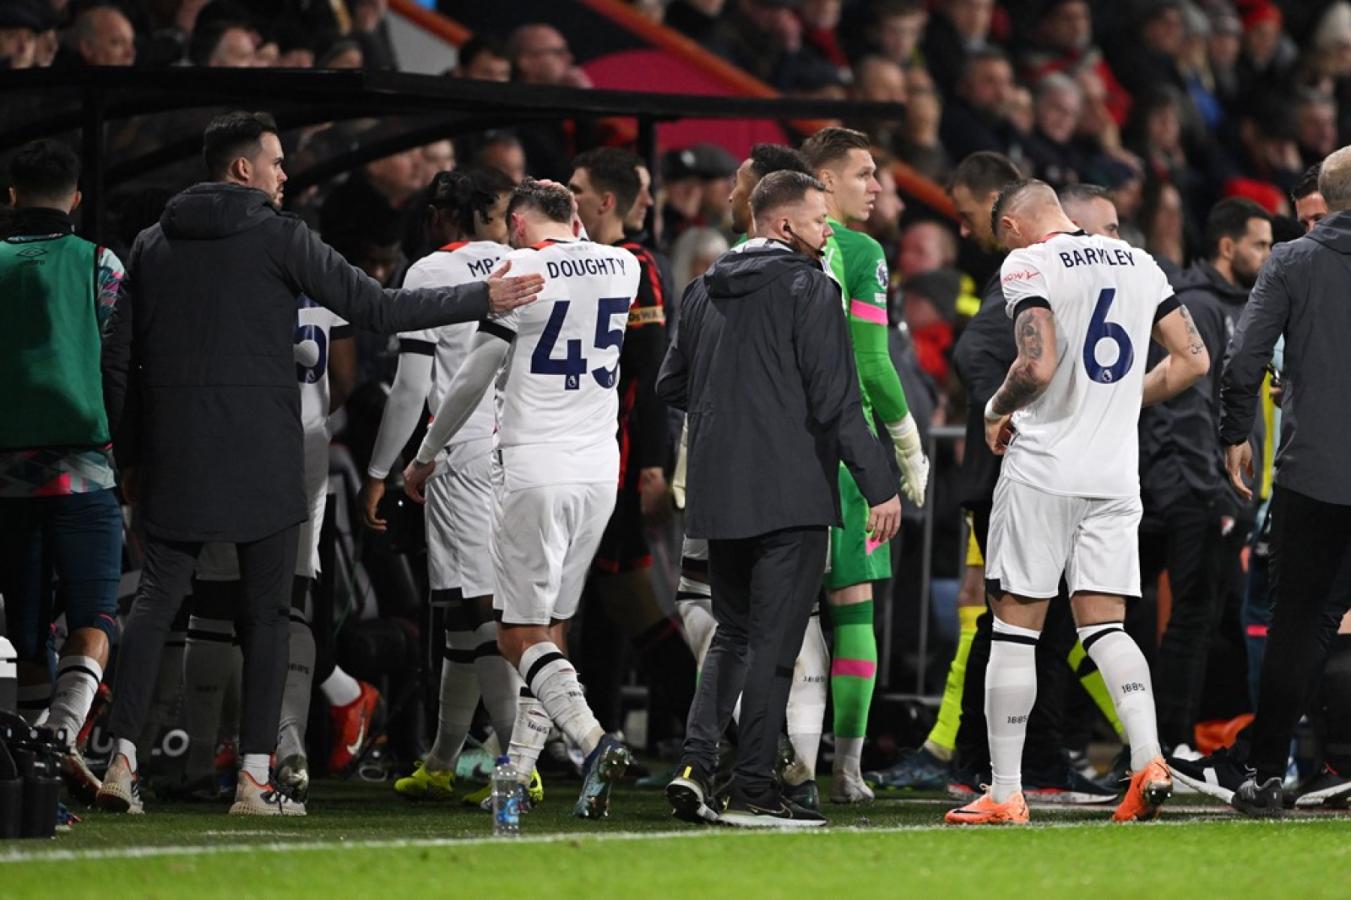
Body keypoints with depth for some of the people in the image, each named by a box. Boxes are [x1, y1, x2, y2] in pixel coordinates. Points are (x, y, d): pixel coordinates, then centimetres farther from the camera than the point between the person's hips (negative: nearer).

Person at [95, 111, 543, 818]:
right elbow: (375, 309, -6)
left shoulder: (151, 246, 10)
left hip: (174, 454, 4)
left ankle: (122, 758, -6)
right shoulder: (278, 237, -4)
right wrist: (484, 300, 1)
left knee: (156, 596, 5)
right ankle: (255, 777, 0)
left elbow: (119, 357, 11)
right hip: (261, 454, -4)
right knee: (266, 611, 2)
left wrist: (130, 458, 18)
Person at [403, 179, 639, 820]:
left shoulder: (519, 274, -9)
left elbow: (471, 381, -3)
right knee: (551, 625, 13)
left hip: (536, 472, -6)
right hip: (600, 471, 6)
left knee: (521, 635, -3)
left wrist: (424, 457, 9)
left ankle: (594, 741, -24)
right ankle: (518, 771, 12)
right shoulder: (622, 268, 6)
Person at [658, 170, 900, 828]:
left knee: (732, 633, 17)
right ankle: (751, 791, -2)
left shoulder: (706, 290, 12)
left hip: (718, 495, 6)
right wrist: (880, 486, -12)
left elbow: (672, 386, 19)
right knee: (773, 643, -2)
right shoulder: (807, 287, -9)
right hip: (790, 495, -6)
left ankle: (695, 766, 3)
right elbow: (837, 400, -14)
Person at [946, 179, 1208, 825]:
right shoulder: (1139, 264, 12)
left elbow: (1038, 367, -21)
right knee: (1103, 627, 9)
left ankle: (1005, 794, 1)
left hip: (1042, 472, -5)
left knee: (1015, 630, 1)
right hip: (1115, 476, 5)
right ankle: (1148, 761, -12)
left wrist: (997, 413, -3)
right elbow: (1193, 360, 12)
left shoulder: (1028, 266, -8)